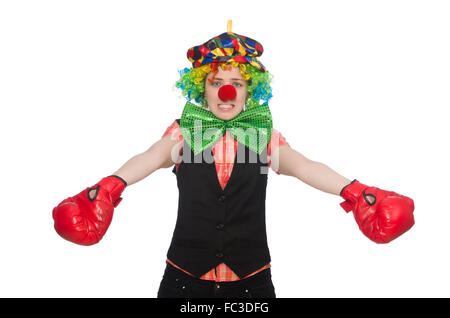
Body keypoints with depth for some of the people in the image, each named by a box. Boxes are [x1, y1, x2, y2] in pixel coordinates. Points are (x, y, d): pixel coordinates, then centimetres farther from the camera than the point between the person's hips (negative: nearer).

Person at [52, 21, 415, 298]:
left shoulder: (265, 135, 1)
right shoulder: (183, 132, 0)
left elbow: (303, 166, -14)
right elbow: (149, 158, -18)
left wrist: (353, 191, -32)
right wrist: (110, 186, -39)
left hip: (250, 276, 1)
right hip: (186, 274, 0)